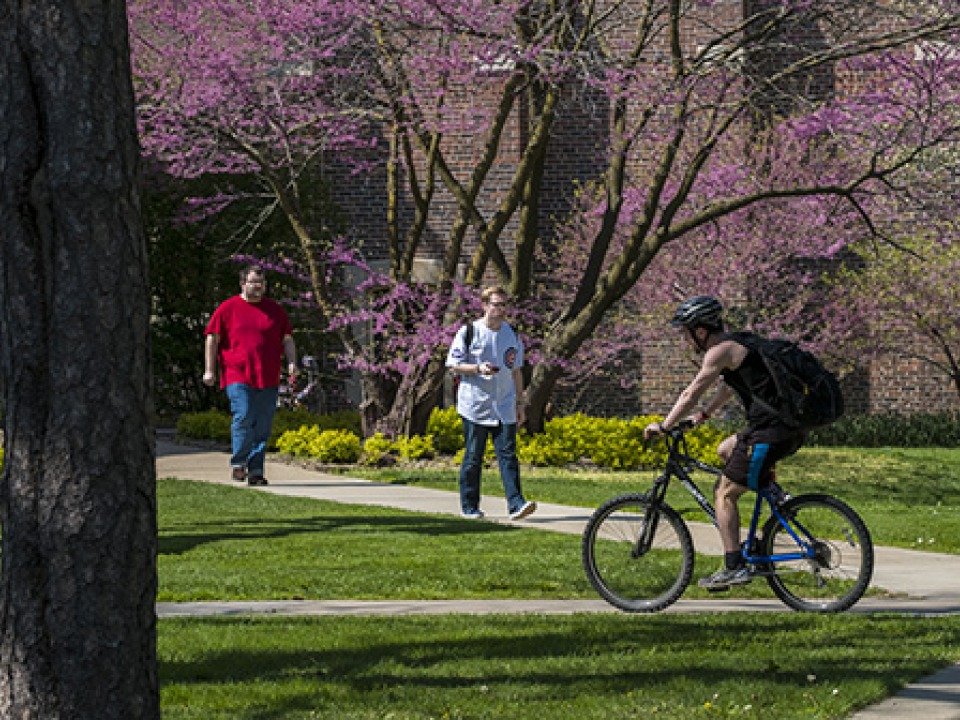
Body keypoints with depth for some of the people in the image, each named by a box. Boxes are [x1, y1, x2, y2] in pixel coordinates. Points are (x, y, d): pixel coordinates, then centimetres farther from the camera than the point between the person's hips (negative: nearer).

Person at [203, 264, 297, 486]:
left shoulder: (275, 310, 15)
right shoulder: (228, 308, 6)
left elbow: (287, 339, 19)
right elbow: (212, 339, 7)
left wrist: (292, 362, 2)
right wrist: (209, 370, 1)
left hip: (268, 380, 3)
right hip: (237, 377, -3)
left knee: (263, 426, 1)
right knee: (243, 417, -16)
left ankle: (255, 470, 5)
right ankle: (238, 463, -3)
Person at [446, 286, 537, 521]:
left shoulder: (512, 334, 12)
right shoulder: (469, 332, -3)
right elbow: (453, 365, -3)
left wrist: (519, 403, 16)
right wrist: (478, 368, -19)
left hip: (504, 407, 3)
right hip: (475, 406, -3)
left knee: (508, 455, -6)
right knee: (473, 457, 2)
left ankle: (516, 504, -14)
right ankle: (469, 506, 12)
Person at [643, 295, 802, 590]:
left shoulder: (719, 352, -9)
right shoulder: (738, 344, 20)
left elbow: (691, 395, -8)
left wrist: (662, 427, 1)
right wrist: (704, 414, 42)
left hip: (770, 432, -9)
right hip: (790, 427, 9)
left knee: (725, 493, -2)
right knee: (725, 450, 30)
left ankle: (734, 568, -4)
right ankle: (774, 493, 17)